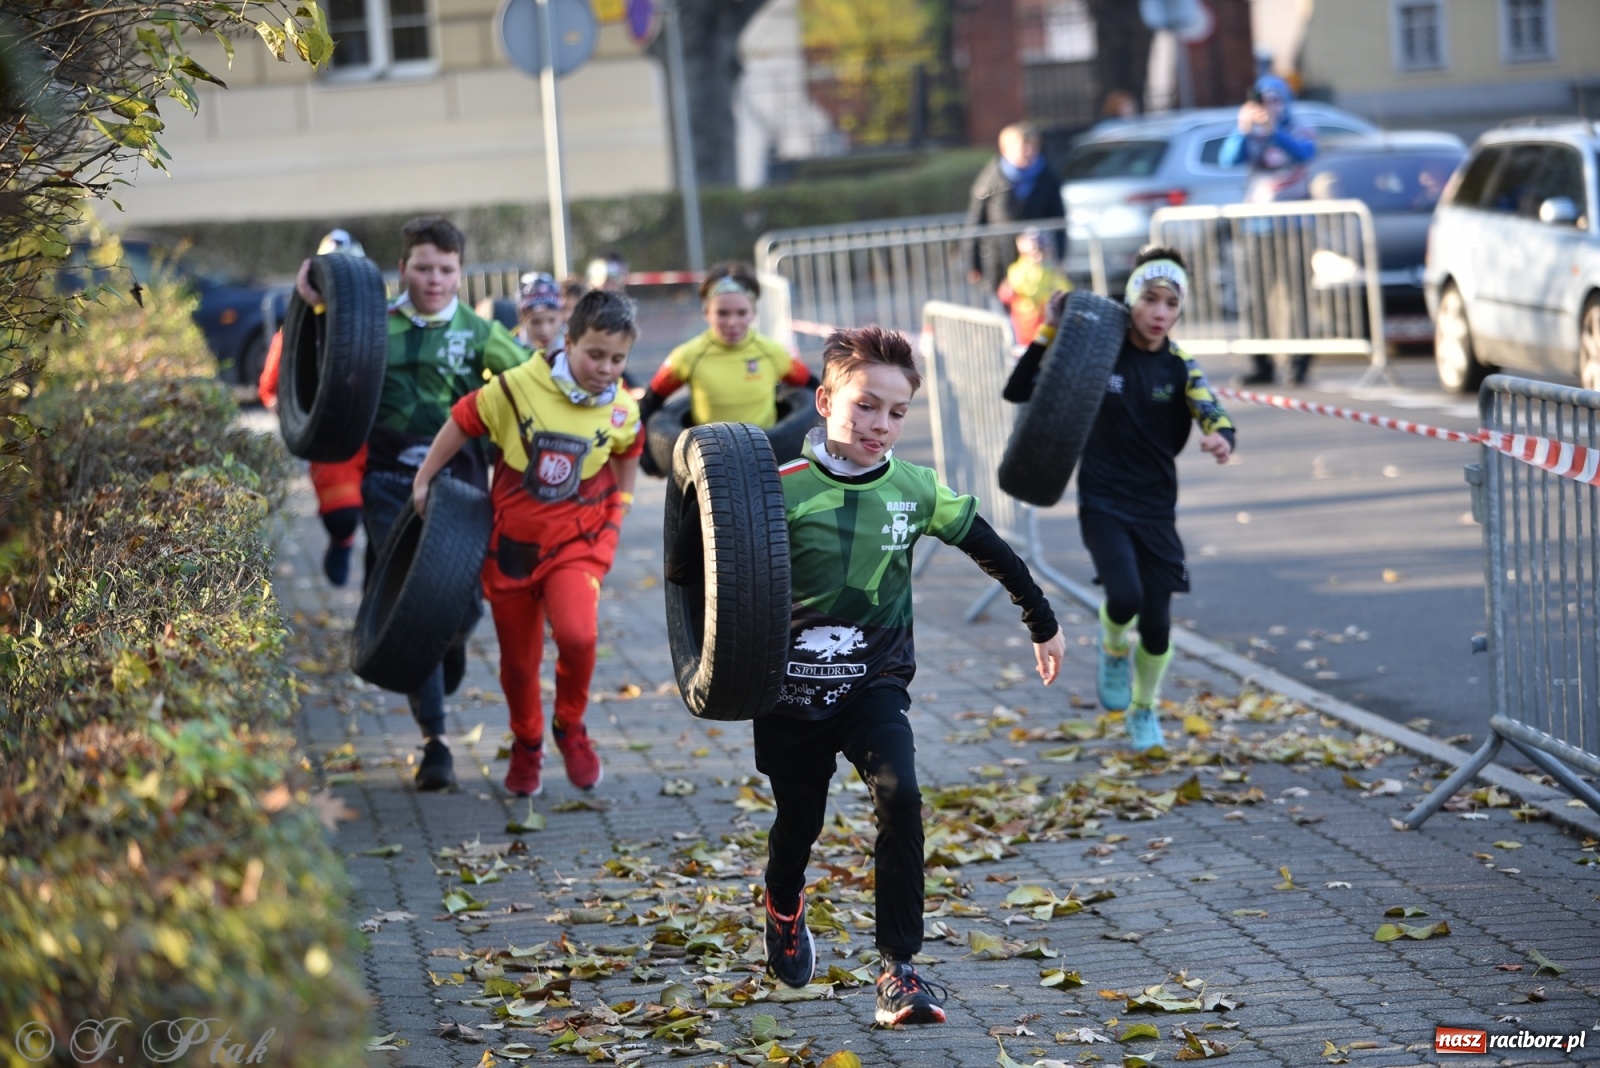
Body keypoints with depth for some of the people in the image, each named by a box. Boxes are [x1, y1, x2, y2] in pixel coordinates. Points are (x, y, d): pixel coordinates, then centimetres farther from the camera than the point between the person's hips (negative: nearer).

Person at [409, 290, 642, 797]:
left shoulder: (622, 412, -6)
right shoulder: (517, 388, -15)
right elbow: (461, 422, -1)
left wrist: (615, 517, 15)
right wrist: (423, 481, 6)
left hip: (576, 542, 0)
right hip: (512, 542, 0)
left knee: (577, 634, -27)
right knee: (517, 661, 10)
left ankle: (570, 727, 1)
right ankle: (526, 746, 38)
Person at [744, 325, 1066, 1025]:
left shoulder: (916, 489, -4)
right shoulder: (785, 489, -15)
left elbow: (991, 551, 10)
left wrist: (1043, 622, 19)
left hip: (876, 683, 1)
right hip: (791, 688, -1)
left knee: (900, 798, -22)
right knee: (798, 820, 14)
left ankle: (899, 968, -17)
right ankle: (784, 907, 50)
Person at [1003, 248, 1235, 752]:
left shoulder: (1179, 367, -2)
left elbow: (1212, 413, -19)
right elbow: (1018, 391, -6)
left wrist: (1221, 438, -43)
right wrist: (1048, 334, -16)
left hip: (1156, 507, 2)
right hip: (1103, 502, -2)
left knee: (1157, 625, 4)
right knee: (1125, 596, -25)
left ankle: (1144, 711, 33)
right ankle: (1113, 653, 12)